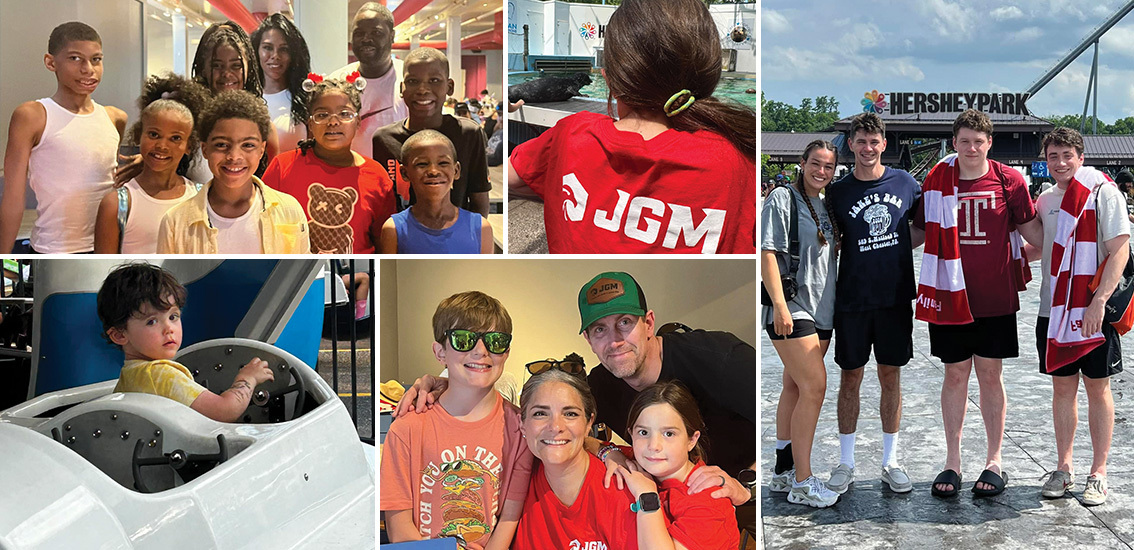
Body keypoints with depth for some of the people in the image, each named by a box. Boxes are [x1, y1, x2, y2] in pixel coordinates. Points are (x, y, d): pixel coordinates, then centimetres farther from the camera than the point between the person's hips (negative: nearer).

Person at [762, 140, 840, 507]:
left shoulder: (826, 207, 17)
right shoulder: (782, 199, -6)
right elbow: (766, 253, -13)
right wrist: (780, 304, -20)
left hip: (822, 310, 8)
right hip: (791, 309, -8)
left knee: (796, 387, 11)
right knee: (814, 386, -14)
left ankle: (784, 472, 19)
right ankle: (802, 483, -8)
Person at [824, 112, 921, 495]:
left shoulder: (904, 183, 3)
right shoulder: (838, 192, -1)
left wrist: (892, 251, 2)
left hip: (895, 296, 1)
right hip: (852, 299, -1)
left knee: (891, 377, 7)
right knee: (850, 378, 5)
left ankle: (890, 463, 18)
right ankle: (845, 463, 16)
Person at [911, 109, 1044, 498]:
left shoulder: (1008, 180, 0)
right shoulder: (936, 181, 2)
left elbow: (1032, 230, 8)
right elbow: (919, 231, 12)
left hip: (996, 295, 0)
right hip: (950, 294, 1)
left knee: (990, 375, 5)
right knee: (955, 375, 6)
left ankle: (994, 462, 17)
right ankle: (952, 462, 16)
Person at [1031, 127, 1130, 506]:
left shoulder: (1103, 193, -6)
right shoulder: (1045, 201, 11)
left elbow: (1120, 250, -12)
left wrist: (1098, 301, -20)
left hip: (1094, 310, -5)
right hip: (1054, 309, 5)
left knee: (1097, 388, 3)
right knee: (1062, 387, 10)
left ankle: (1098, 474, 11)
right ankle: (1064, 468, 20)